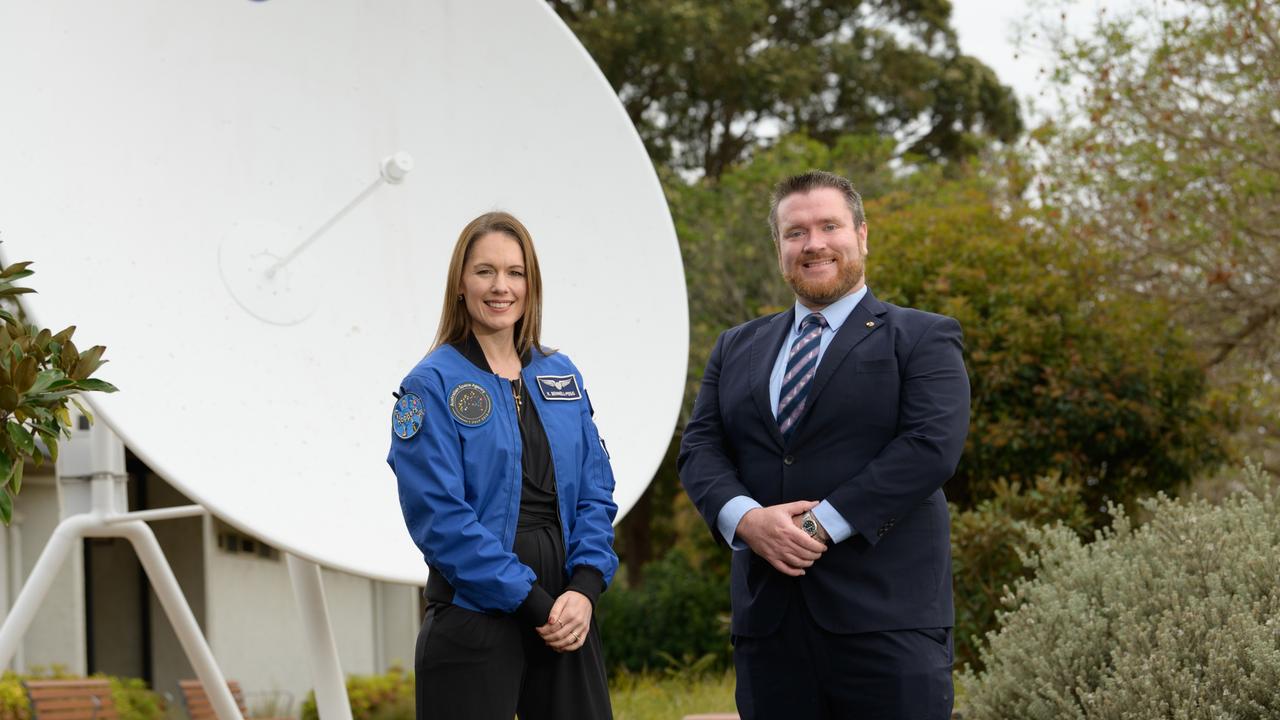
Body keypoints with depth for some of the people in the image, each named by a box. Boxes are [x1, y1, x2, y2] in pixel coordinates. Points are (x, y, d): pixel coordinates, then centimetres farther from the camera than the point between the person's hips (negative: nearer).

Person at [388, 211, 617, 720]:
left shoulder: (560, 376, 11)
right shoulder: (432, 385, -4)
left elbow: (595, 494, 8)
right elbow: (441, 516, -12)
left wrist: (584, 588, -8)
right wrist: (533, 602, -16)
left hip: (566, 617, 5)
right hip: (474, 617, -4)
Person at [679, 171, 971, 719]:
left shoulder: (922, 339, 5)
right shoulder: (737, 348, 19)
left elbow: (932, 446, -9)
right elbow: (700, 449, 10)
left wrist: (822, 523, -15)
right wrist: (746, 518, -11)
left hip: (885, 612, -4)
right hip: (767, 611, 4)